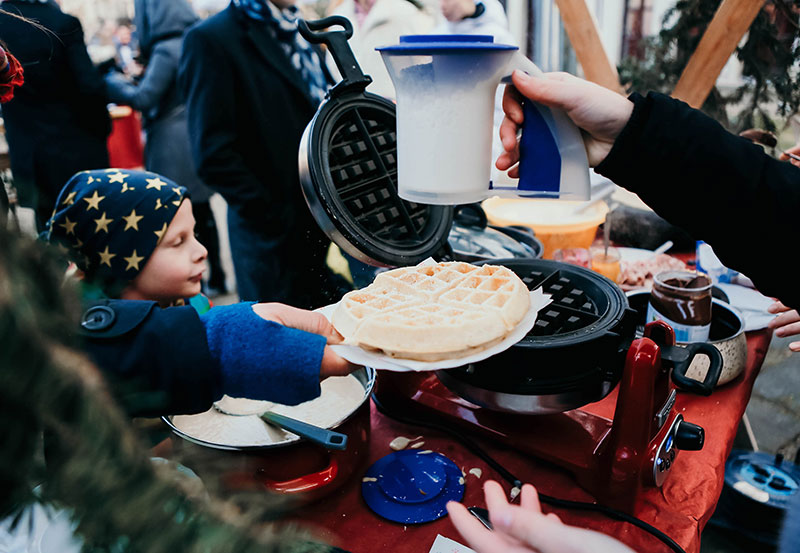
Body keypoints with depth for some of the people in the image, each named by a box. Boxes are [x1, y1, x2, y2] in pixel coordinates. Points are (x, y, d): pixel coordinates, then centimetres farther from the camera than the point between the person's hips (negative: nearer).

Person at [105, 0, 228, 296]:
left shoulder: (165, 51, -16)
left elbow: (143, 99, -17)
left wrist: (113, 82, -1)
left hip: (173, 145, -8)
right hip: (198, 137, 8)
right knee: (201, 210, 15)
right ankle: (215, 276, 23)